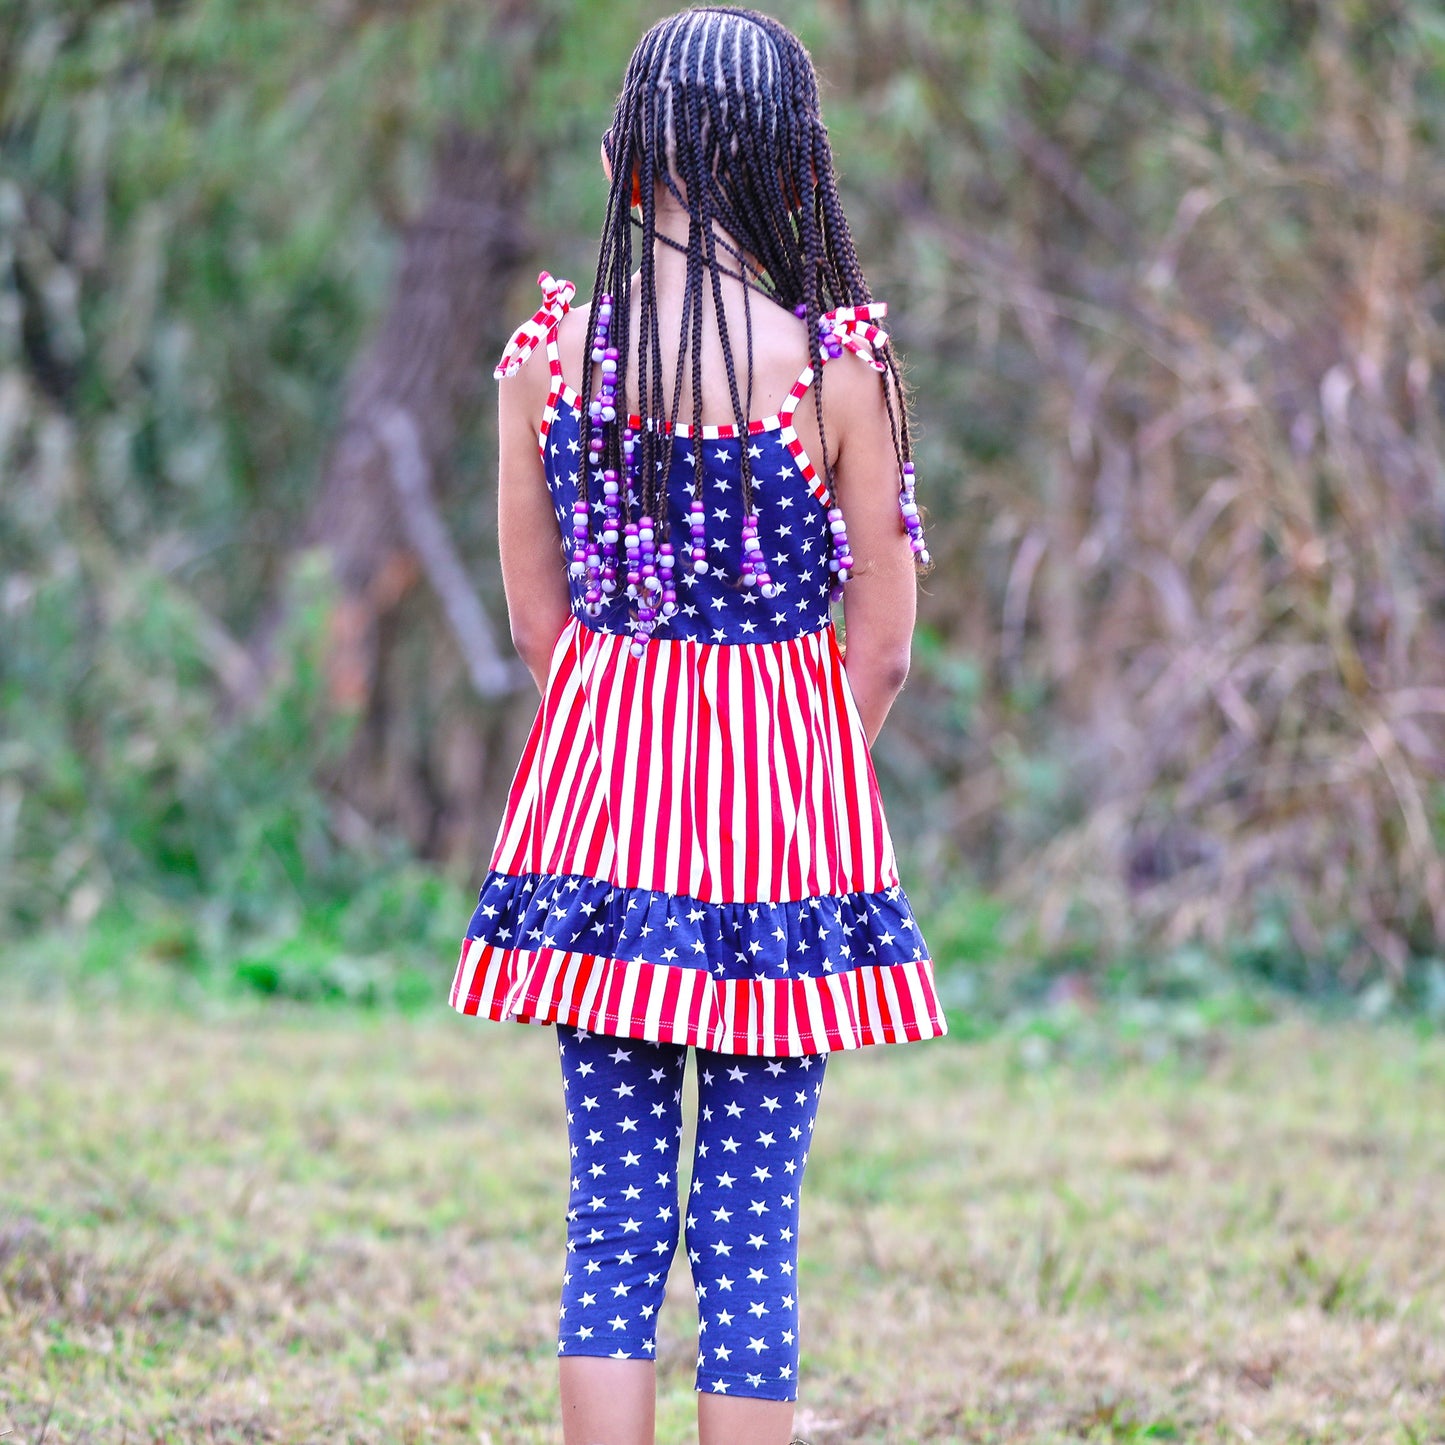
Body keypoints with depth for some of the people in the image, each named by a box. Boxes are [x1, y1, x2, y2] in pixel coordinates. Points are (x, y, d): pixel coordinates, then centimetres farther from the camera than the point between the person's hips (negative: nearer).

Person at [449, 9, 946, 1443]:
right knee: (749, 1221, 3)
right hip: (785, 790, -2)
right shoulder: (837, 367, -11)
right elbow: (882, 649, -3)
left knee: (613, 1214, 8)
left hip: (598, 785, 3)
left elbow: (536, 622, 5)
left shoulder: (546, 353, -4)